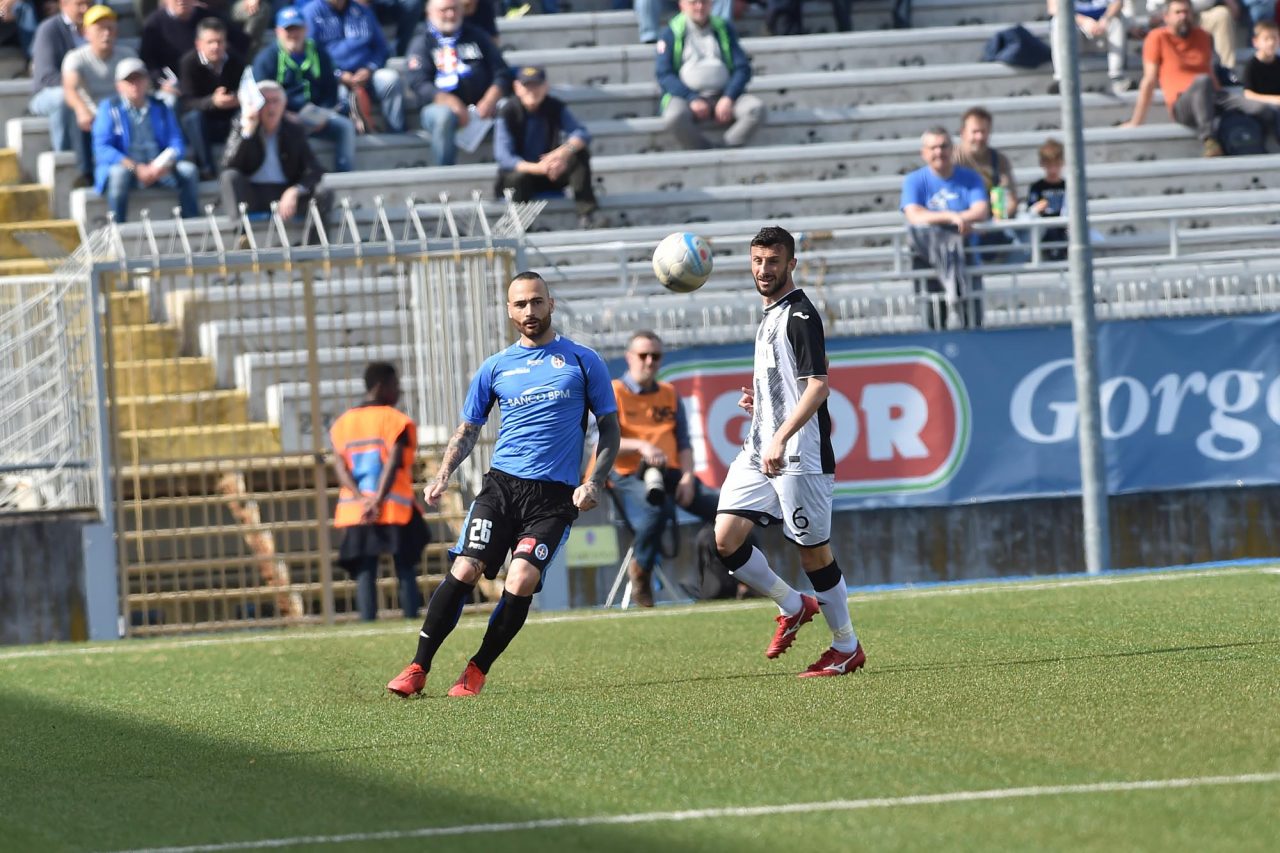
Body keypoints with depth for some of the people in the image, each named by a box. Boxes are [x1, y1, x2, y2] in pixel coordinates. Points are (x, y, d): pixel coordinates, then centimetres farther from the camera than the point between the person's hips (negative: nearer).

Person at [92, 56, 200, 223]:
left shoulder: (160, 108, 14)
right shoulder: (109, 108, 3)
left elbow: (176, 144, 7)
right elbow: (102, 148, -8)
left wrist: (164, 164, -17)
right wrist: (135, 167, -20)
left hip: (160, 170, 3)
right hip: (127, 166, -3)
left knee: (187, 170, -22)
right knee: (119, 173, -36)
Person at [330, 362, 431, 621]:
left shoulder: (342, 424, 12)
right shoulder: (397, 421, -3)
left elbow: (339, 466, 0)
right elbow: (394, 463, -15)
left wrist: (361, 499, -10)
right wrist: (378, 500, -21)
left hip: (354, 512, 3)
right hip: (396, 510, -3)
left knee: (365, 573, 1)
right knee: (405, 571, 5)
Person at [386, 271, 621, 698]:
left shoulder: (582, 361, 7)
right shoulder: (496, 367, 14)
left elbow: (610, 427, 9)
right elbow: (467, 430, 19)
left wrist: (594, 483, -5)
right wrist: (443, 475, 2)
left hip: (554, 496, -2)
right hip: (501, 483, 2)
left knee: (522, 581, -19)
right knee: (464, 570, -15)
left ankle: (477, 671, -3)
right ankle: (418, 669, -7)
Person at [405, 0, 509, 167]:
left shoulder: (476, 36, 20)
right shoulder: (422, 42, 10)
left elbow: (501, 72, 11)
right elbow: (419, 84, -4)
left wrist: (490, 100, -11)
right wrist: (452, 103, -21)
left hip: (482, 107, 2)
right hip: (440, 105, -2)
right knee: (444, 116, -38)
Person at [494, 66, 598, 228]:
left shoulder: (555, 108, -6)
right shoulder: (508, 114, -16)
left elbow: (582, 135, -17)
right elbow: (503, 157, -24)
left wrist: (565, 151, -40)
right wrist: (537, 168, -39)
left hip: (551, 173, 4)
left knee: (580, 154, -22)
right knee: (519, 178, -39)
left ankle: (587, 213, -25)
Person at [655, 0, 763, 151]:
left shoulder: (724, 29, 13)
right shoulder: (672, 33, 5)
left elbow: (743, 68, 8)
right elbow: (664, 75, -2)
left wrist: (729, 98, -10)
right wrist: (692, 99, -17)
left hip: (723, 97, 3)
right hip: (686, 97, -3)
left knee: (756, 108, -26)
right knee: (673, 118, -37)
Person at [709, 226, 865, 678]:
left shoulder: (800, 315, -10)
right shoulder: (770, 317, 18)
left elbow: (817, 386, -20)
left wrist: (782, 438, -28)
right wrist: (757, 400, 15)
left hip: (798, 455, -9)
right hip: (759, 451, 9)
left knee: (814, 551, -1)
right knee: (726, 538, -3)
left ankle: (847, 648, 12)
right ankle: (793, 607, 15)